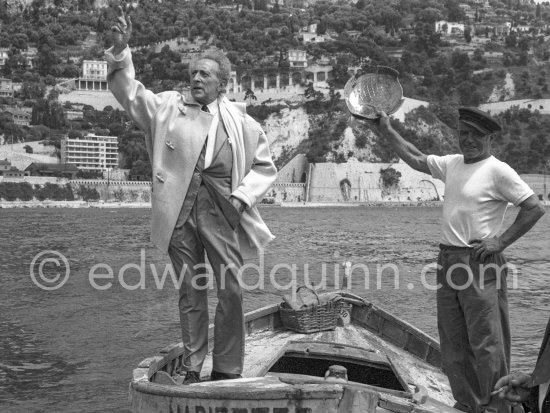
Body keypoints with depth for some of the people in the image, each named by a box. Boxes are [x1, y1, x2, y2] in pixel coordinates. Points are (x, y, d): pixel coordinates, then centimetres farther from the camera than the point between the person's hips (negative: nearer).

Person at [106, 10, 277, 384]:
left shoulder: (241, 122, 10)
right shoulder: (169, 107, 13)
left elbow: (265, 166, 13)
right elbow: (130, 92, 6)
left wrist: (243, 196, -3)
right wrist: (121, 52, -9)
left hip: (221, 211, -1)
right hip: (179, 211, 1)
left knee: (231, 290, -4)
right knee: (191, 291, 7)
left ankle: (227, 371, 9)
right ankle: (192, 368, 16)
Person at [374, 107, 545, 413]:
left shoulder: (498, 171, -8)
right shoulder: (452, 164, 12)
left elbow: (536, 208, -10)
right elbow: (415, 158, 26)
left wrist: (501, 241, -13)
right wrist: (386, 129, 24)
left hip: (481, 264, -7)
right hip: (448, 261, 7)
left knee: (486, 344, -6)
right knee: (453, 344, 11)